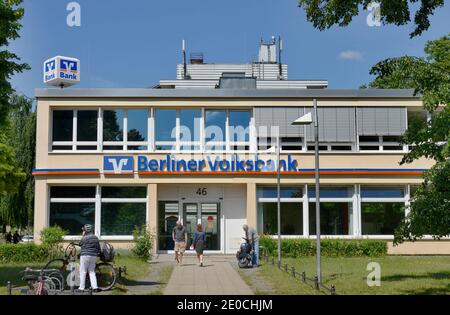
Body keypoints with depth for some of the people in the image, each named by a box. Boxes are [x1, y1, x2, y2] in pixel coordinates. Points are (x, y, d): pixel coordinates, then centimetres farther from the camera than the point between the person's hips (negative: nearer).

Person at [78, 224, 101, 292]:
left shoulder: (85, 238, -12)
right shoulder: (96, 238, 9)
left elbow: (80, 244, 5)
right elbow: (98, 248, 11)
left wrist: (83, 235, 6)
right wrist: (97, 253, 24)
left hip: (85, 255, -6)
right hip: (93, 256, 6)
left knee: (83, 272, 2)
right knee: (92, 272, 12)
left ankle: (81, 287, 3)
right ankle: (95, 287, 3)